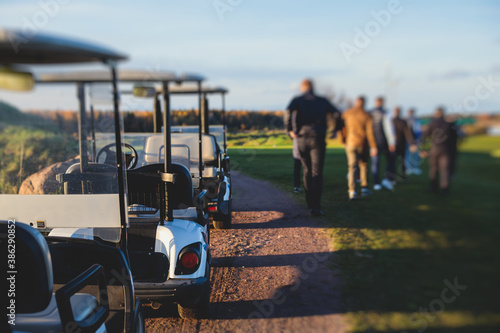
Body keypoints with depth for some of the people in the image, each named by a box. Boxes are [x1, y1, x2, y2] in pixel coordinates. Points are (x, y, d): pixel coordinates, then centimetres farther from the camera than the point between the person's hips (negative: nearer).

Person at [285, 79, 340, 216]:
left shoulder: (297, 100, 9)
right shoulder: (322, 101, 13)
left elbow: (288, 112, -12)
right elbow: (336, 114, 1)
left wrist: (290, 130, -7)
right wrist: (335, 130, 14)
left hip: (302, 139, 1)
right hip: (318, 139, -1)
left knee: (307, 170, 17)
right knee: (317, 173, -4)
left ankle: (309, 202, 25)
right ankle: (315, 206, -15)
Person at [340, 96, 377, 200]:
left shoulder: (346, 114, 0)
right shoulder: (366, 115, -5)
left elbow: (342, 129, 4)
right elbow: (370, 132, -8)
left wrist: (343, 140, 19)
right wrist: (373, 147, -6)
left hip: (350, 142, 1)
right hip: (363, 144, -1)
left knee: (352, 166, 0)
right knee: (363, 165, 16)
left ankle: (352, 191, -11)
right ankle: (364, 188, 19)